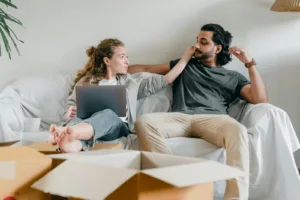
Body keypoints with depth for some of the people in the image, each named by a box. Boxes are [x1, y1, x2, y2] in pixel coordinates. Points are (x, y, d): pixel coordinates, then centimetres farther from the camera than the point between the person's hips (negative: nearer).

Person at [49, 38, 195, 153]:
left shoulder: (130, 82, 28)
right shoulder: (86, 81, 21)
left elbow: (166, 80, 26)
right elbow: (68, 111, 16)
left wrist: (186, 57, 24)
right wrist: (70, 113, -9)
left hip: (119, 126, 0)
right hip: (88, 123, 0)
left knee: (107, 114, -37)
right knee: (77, 119, -37)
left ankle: (68, 132, -69)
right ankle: (71, 143, -75)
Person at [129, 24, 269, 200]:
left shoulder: (233, 77, 25)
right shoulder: (185, 65, 31)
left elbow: (261, 99, 12)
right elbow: (147, 69, 34)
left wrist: (250, 63, 11)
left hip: (212, 119, -1)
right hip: (180, 118, 2)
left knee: (238, 131, -39)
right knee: (143, 122, -32)